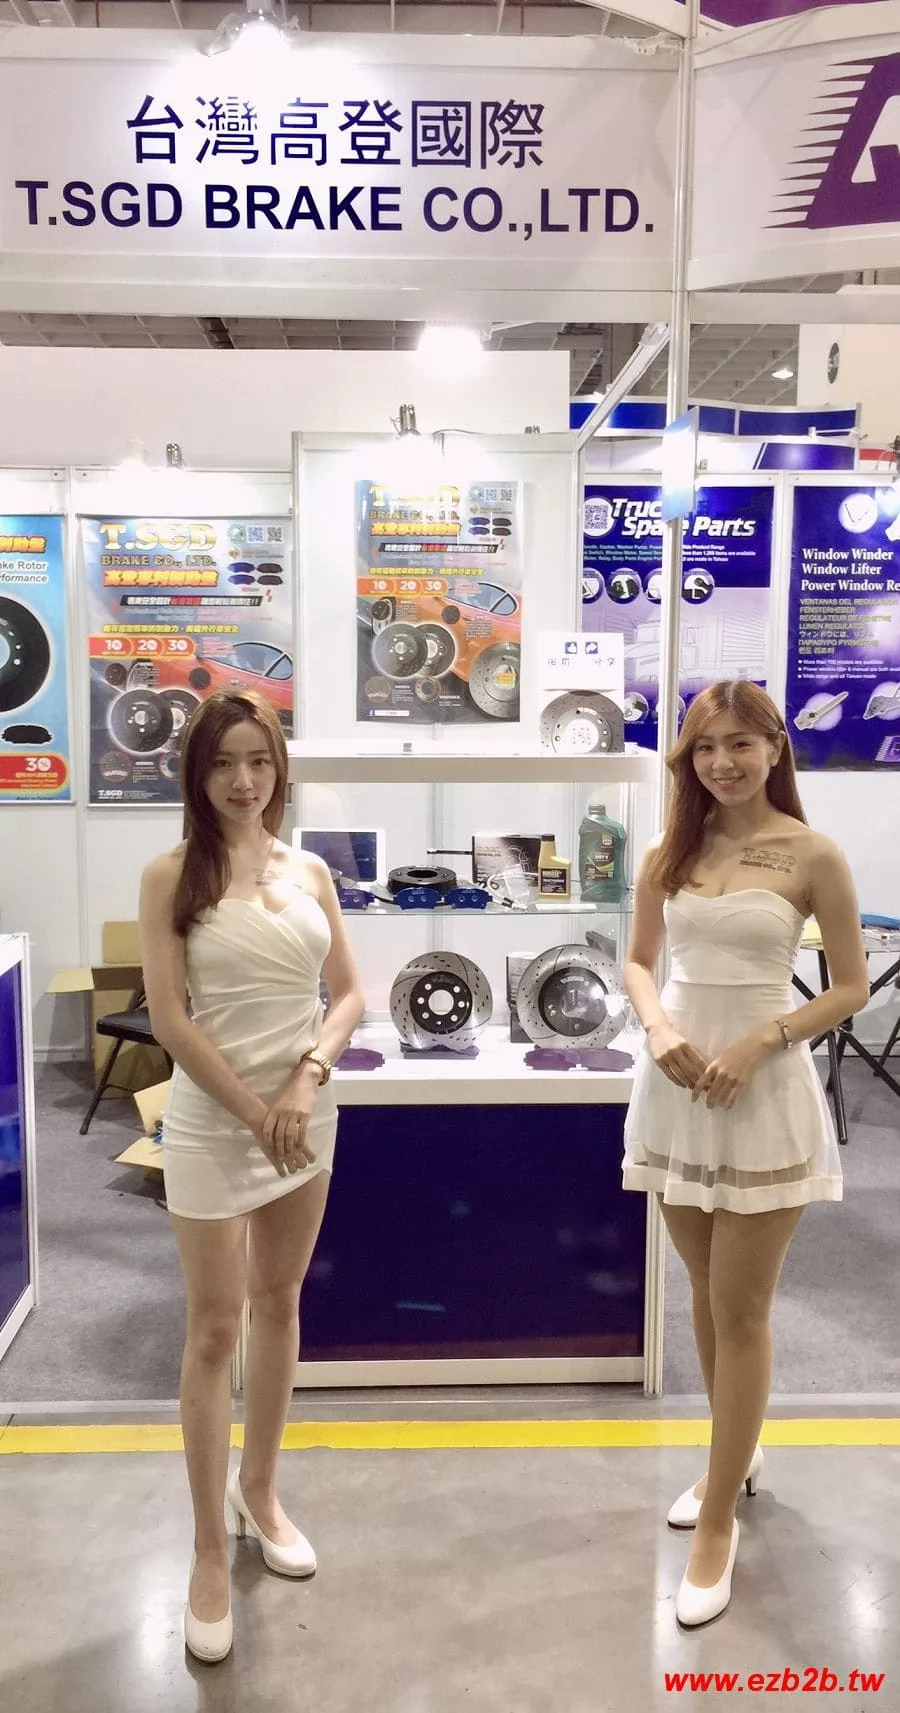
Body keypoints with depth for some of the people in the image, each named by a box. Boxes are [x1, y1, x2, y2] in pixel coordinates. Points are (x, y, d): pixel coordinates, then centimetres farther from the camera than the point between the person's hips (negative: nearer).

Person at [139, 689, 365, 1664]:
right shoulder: (171, 876, -8)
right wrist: (255, 1114, -14)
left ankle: (258, 1491, 37)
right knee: (214, 1331, 3)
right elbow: (168, 1020, -12)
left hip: (308, 1117, 4)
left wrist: (306, 1080, -12)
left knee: (279, 1305, 17)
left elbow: (348, 994, 4)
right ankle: (209, 1557, 18)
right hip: (211, 1125, -4)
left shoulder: (311, 873, 4)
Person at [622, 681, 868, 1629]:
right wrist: (659, 1026, -9)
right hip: (675, 1086, 5)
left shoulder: (811, 856, -8)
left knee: (741, 1308, 4)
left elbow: (851, 988, -5)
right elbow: (638, 962, 11)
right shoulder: (669, 853, 3)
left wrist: (759, 1042, -18)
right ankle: (737, 1452, 43)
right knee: (708, 1291, 19)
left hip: (764, 1091, -4)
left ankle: (717, 1524, 19)